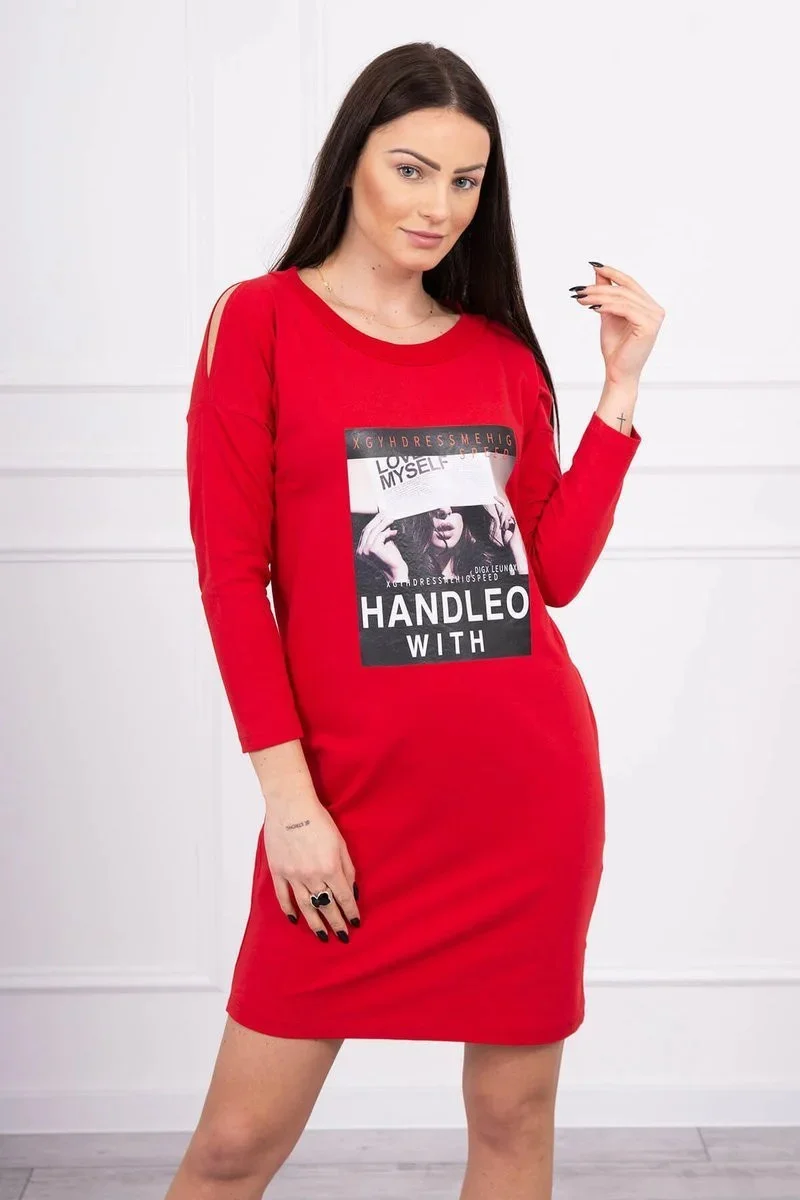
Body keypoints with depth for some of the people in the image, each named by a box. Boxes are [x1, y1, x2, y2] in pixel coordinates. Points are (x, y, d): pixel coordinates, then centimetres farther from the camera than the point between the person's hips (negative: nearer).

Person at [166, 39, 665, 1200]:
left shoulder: (501, 349, 10)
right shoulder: (263, 319, -1)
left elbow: (555, 572, 6)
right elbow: (231, 569, -6)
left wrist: (621, 384, 2)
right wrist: (288, 797, -11)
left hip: (534, 784, 4)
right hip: (353, 794, -3)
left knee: (515, 1106, 11)